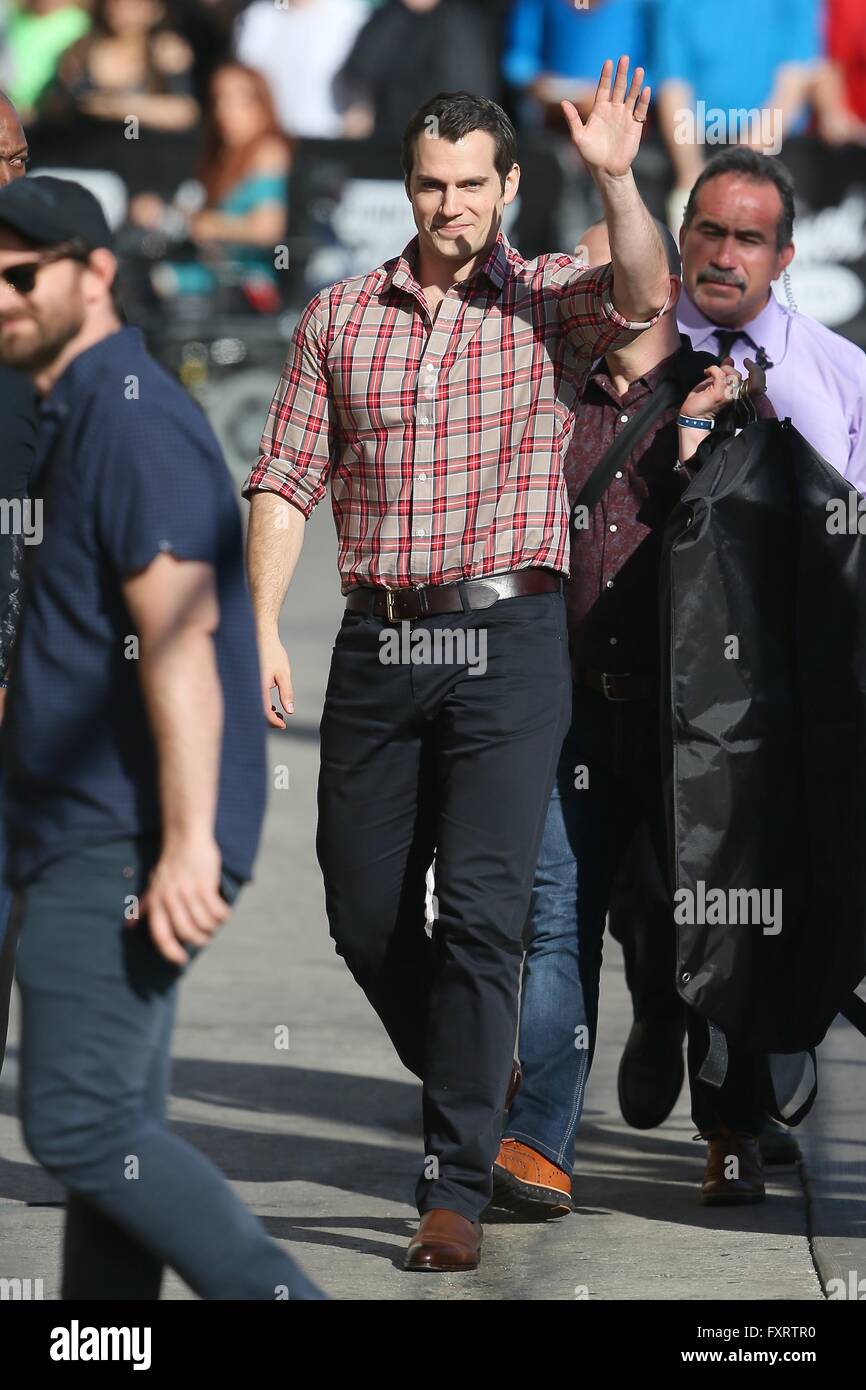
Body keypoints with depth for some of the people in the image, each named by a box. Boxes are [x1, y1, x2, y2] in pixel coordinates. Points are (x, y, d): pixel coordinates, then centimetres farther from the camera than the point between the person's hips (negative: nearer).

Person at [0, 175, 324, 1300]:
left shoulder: (131, 420, -14)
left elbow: (178, 637, -23)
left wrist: (187, 844, -29)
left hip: (126, 847, -10)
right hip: (91, 841, 10)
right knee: (112, 1127, 9)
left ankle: (282, 1306, -11)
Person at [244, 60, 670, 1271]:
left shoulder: (550, 302, 2)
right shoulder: (340, 317, 8)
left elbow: (644, 295, -20)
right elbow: (286, 483, 7)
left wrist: (615, 179, -35)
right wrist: (262, 625, -3)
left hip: (508, 639, -3)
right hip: (377, 642, 3)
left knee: (480, 909, -11)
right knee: (364, 915, 8)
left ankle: (458, 1186, -7)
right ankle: (476, 1090, 34)